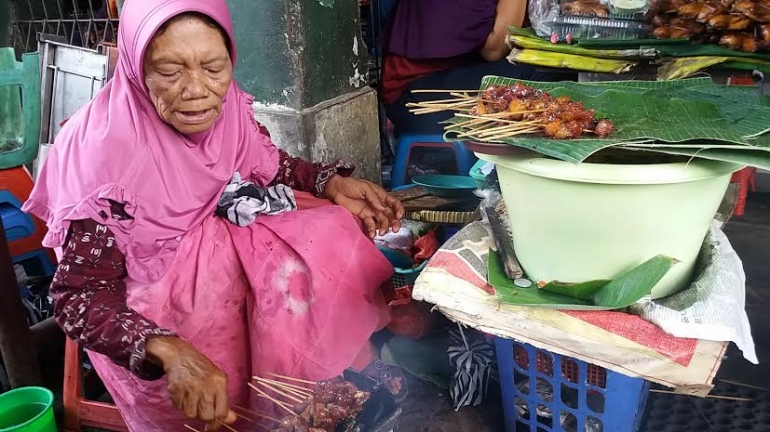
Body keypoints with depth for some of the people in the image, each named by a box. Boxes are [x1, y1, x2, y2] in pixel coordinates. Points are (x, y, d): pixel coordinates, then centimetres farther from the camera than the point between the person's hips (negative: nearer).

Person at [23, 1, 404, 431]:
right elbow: (78, 296, -27)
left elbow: (273, 166, 8)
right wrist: (168, 351, -44)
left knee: (335, 239, -4)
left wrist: (332, 182, -12)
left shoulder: (227, 108, -12)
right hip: (162, 295, -6)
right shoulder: (106, 150, -29)